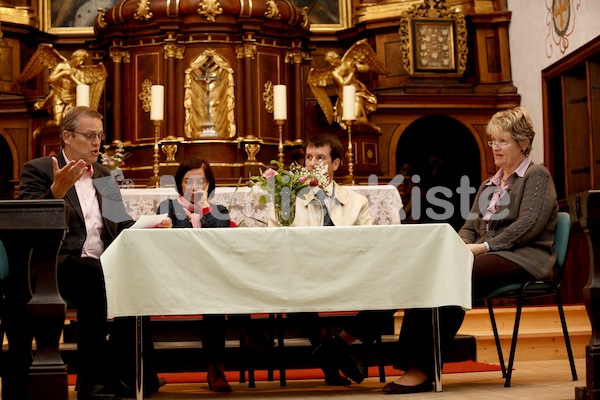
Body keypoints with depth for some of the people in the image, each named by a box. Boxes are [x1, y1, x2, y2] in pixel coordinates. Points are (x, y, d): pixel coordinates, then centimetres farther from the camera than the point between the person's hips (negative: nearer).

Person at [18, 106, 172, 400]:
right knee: (94, 275, -37)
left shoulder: (103, 176, 24)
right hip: (61, 264, -5)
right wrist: (57, 191, -23)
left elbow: (121, 224, 21)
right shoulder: (38, 170, 5)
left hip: (101, 267, 6)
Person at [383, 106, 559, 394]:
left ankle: (423, 370, -34)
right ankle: (413, 365, -34)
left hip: (522, 258, -7)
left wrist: (485, 246, -17)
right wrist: (463, 246, -4)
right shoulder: (488, 185, 28)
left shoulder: (537, 176, 4)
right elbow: (470, 226, 20)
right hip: (488, 256, 7)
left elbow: (529, 225, -10)